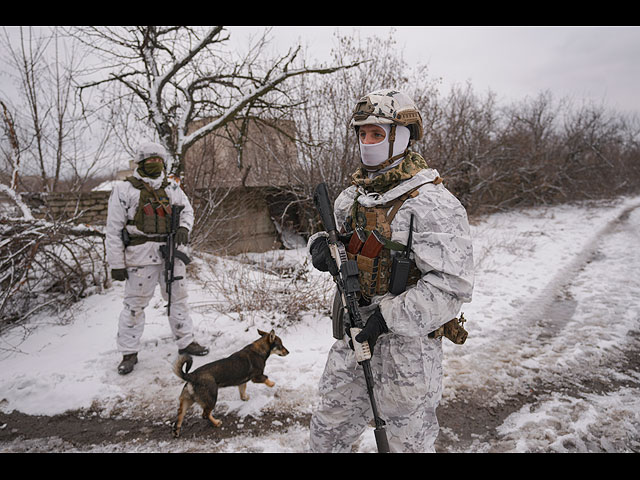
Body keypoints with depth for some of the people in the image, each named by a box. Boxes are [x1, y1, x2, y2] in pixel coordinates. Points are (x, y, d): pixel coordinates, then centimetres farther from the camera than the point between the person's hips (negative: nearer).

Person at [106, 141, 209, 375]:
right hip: (141, 254, -4)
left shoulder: (172, 187, 11)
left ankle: (185, 341, 27)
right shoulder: (124, 189, -3)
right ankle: (129, 352, 16)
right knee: (135, 303, 2)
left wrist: (184, 227, -5)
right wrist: (116, 264, -7)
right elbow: (113, 229, -3)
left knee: (178, 297, 13)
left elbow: (187, 209, 20)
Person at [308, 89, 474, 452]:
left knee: (409, 442, 16)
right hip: (352, 340, 7)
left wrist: (389, 317, -27)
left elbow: (452, 285, -24)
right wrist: (321, 244, -5)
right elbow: (334, 229, 20)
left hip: (407, 348, -6)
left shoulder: (433, 204, -19)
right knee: (328, 434, 23)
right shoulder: (353, 195, 5)